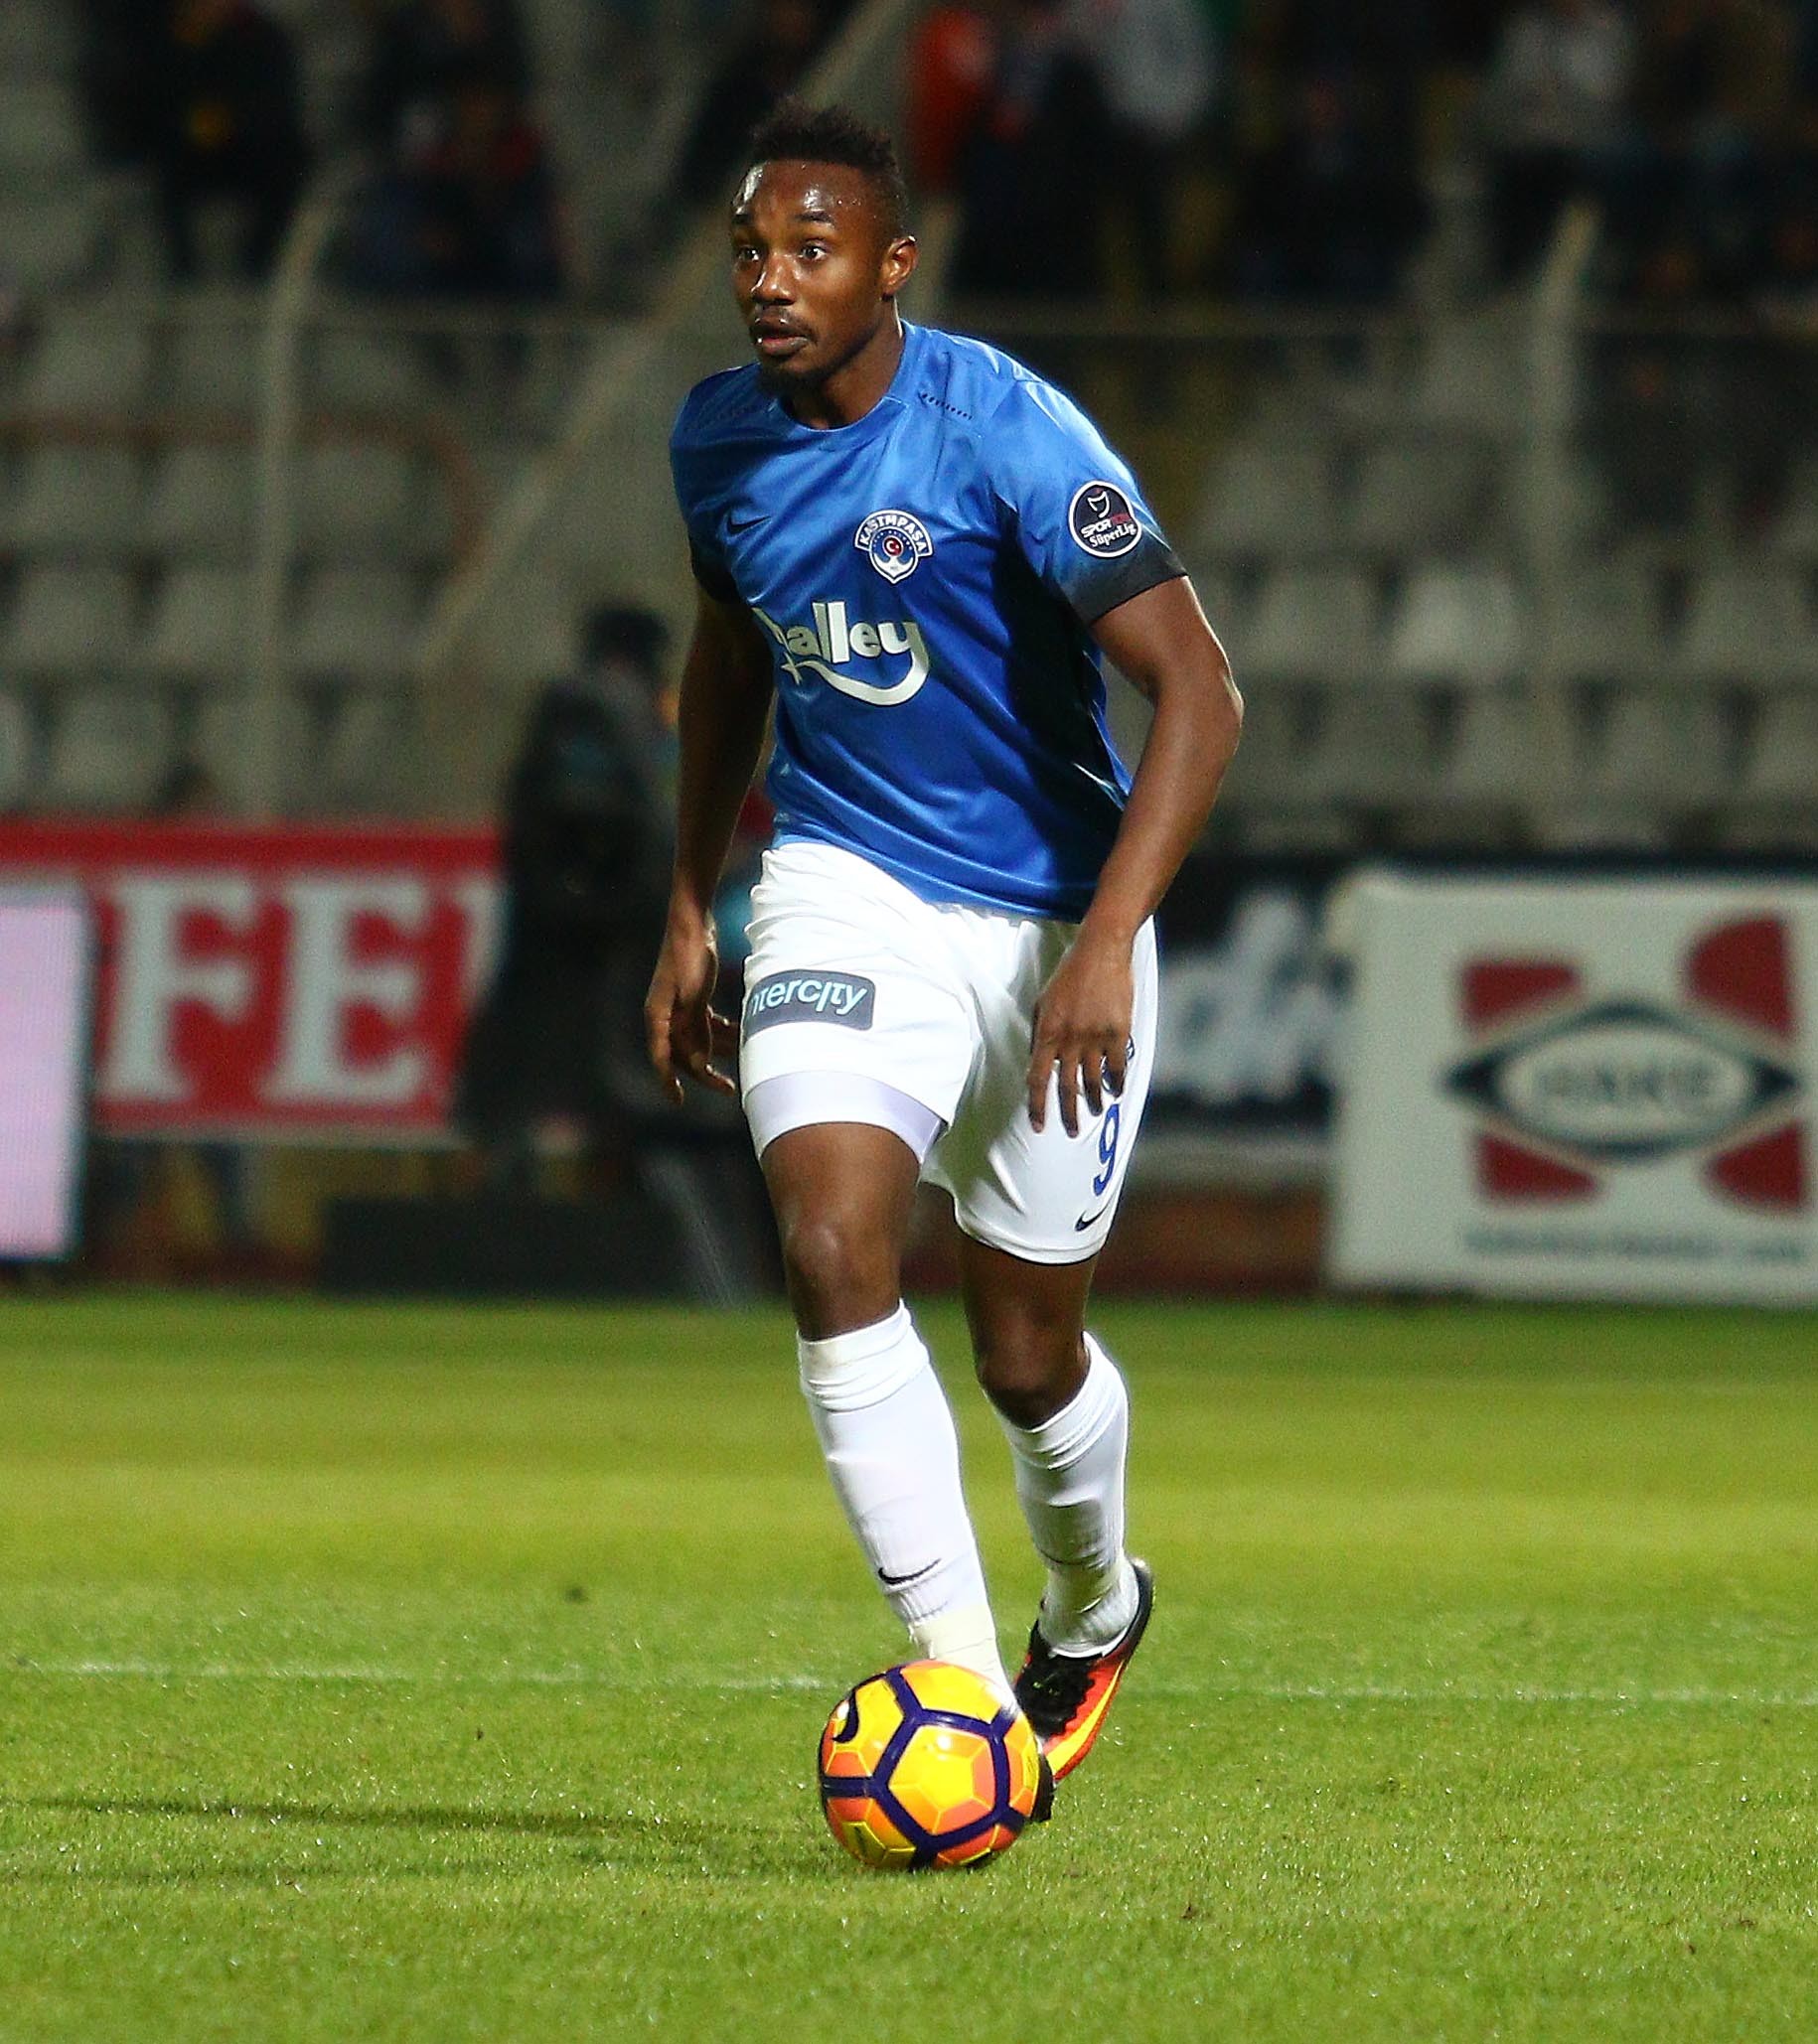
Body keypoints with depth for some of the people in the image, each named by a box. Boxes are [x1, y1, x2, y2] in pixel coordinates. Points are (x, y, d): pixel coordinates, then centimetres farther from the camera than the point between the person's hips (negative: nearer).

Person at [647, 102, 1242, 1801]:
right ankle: (964, 1689, -19)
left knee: (1028, 1356, 7)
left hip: (1047, 922, -3)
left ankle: (1093, 1602, 41)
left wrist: (1106, 944, -32)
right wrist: (689, 912, 16)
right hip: (844, 893, 3)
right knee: (833, 1249, -22)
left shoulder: (1006, 436, -21)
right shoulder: (720, 438, -2)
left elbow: (1196, 691, -24)